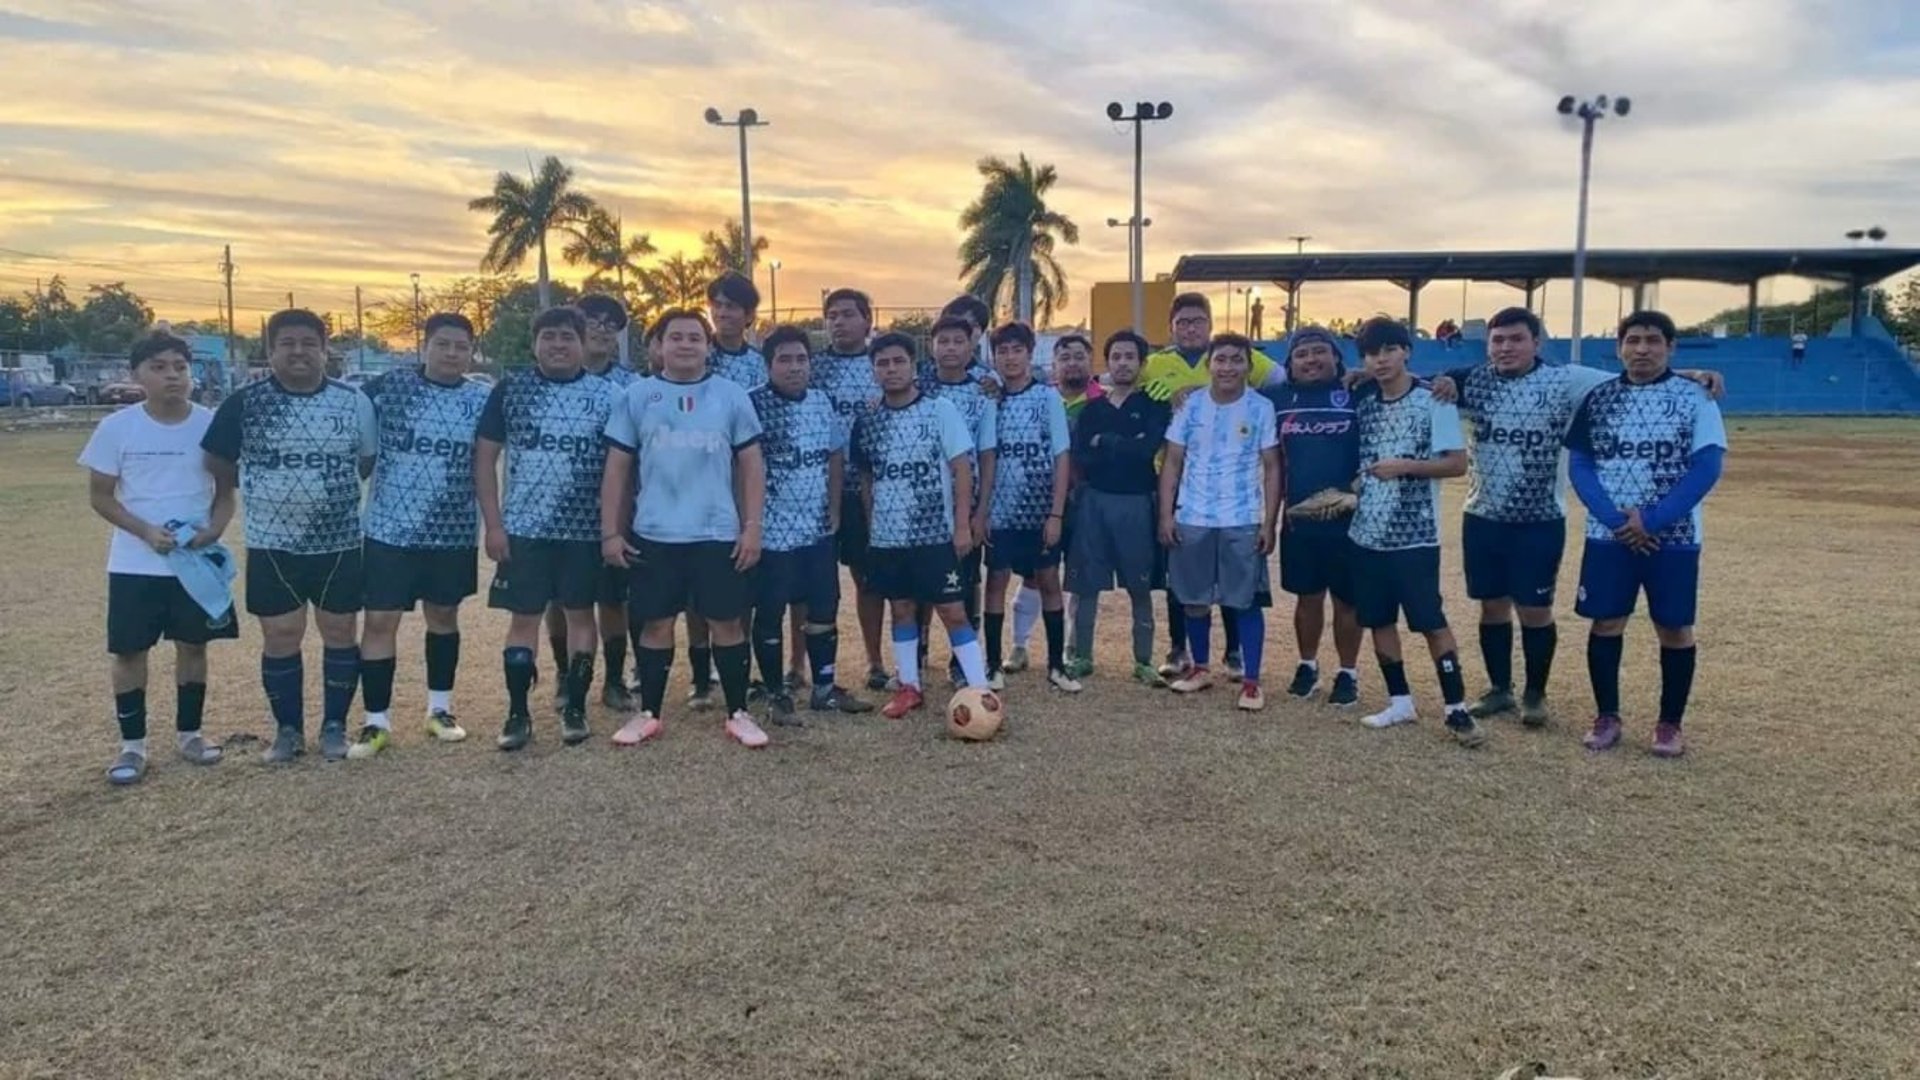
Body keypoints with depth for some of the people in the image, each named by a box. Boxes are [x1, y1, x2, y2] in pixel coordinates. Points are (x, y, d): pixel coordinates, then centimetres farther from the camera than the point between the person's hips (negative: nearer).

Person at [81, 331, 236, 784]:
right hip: (135, 563, -1)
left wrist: (214, 528, -15)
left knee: (193, 644, 10)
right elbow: (100, 496, -1)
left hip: (198, 559, 1)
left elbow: (226, 490, 5)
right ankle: (132, 744, 16)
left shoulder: (211, 424, -3)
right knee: (130, 650, 4)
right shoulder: (117, 428, -6)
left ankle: (189, 733, 24)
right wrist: (145, 530, -17)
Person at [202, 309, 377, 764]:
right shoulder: (245, 403, -3)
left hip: (340, 543, 0)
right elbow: (219, 465, 6)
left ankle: (335, 726, 21)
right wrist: (262, 490, 5)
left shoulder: (354, 402, -1)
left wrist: (333, 487, 3)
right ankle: (288, 729, 22)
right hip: (272, 545, 0)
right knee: (280, 637, 6)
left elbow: (370, 461, 9)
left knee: (340, 632, 6)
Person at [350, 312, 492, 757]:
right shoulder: (387, 387, -5)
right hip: (389, 528, -1)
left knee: (444, 615, 14)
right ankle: (376, 720, 11)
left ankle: (440, 708, 29)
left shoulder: (482, 400, -1)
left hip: (454, 532, 2)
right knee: (380, 620, 0)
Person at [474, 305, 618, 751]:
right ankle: (518, 713, 15)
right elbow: (484, 457, 1)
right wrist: (493, 524, -5)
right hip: (523, 528, 0)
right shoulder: (510, 389, 0)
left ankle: (575, 708, 19)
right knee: (523, 617, 5)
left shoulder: (606, 395, 0)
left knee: (581, 613, 8)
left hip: (586, 529, 0)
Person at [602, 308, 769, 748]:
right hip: (654, 534, 1)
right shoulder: (637, 396, 4)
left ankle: (738, 714, 16)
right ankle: (648, 713, 22)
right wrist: (610, 531, 0)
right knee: (656, 623, 9)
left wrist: (752, 526, -3)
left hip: (718, 533, 0)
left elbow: (751, 464, 4)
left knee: (727, 622, 5)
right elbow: (617, 467, 5)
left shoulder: (731, 395, 3)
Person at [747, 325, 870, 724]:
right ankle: (776, 695, 17)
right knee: (769, 614, 4)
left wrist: (834, 510, 10)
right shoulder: (752, 404, -12)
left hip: (818, 529, 6)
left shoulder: (820, 402, 7)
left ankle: (824, 688, 25)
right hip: (771, 531, -6)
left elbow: (835, 457, 16)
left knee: (824, 609, 11)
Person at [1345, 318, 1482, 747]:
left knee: (1431, 622, -5)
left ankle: (1457, 710, 4)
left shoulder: (1433, 402, -6)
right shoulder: (1362, 406, 9)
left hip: (1414, 535, -5)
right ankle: (1400, 701, 21)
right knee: (1378, 620, 9)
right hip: (1367, 532, 6)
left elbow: (1457, 463, -9)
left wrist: (1404, 466, -17)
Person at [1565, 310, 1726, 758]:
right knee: (1606, 623, 6)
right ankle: (1606, 716, 19)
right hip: (1608, 534, 2)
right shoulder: (1598, 398, 4)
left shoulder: (1695, 398, -2)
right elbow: (1580, 465, 0)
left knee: (1674, 628, 5)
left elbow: (1706, 468, -9)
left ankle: (1670, 723, 18)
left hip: (1673, 537, -2)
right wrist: (1615, 518, -14)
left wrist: (1652, 521, -18)